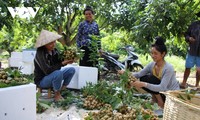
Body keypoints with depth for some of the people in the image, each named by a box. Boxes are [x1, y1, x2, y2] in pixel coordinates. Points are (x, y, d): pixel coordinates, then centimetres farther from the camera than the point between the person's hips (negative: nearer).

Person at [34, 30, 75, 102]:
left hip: (53, 77, 8)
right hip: (41, 80, -8)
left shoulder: (54, 50, -3)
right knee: (58, 73, -34)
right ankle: (57, 94, -12)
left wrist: (67, 61, -20)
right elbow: (48, 71, -32)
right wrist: (62, 63, -29)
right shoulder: (40, 53, -25)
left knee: (71, 70, 0)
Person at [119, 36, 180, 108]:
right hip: (163, 92, 7)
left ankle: (161, 103, -8)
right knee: (143, 78, -10)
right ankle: (155, 99, 6)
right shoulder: (152, 65, -6)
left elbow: (162, 88, -34)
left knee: (150, 78, -24)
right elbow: (139, 74, -13)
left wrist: (143, 84, -43)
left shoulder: (168, 68, -27)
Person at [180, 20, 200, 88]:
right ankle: (184, 83, 20)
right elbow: (186, 34, 9)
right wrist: (189, 38, -12)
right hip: (192, 51, 1)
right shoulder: (194, 24, 1)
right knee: (188, 67, 7)